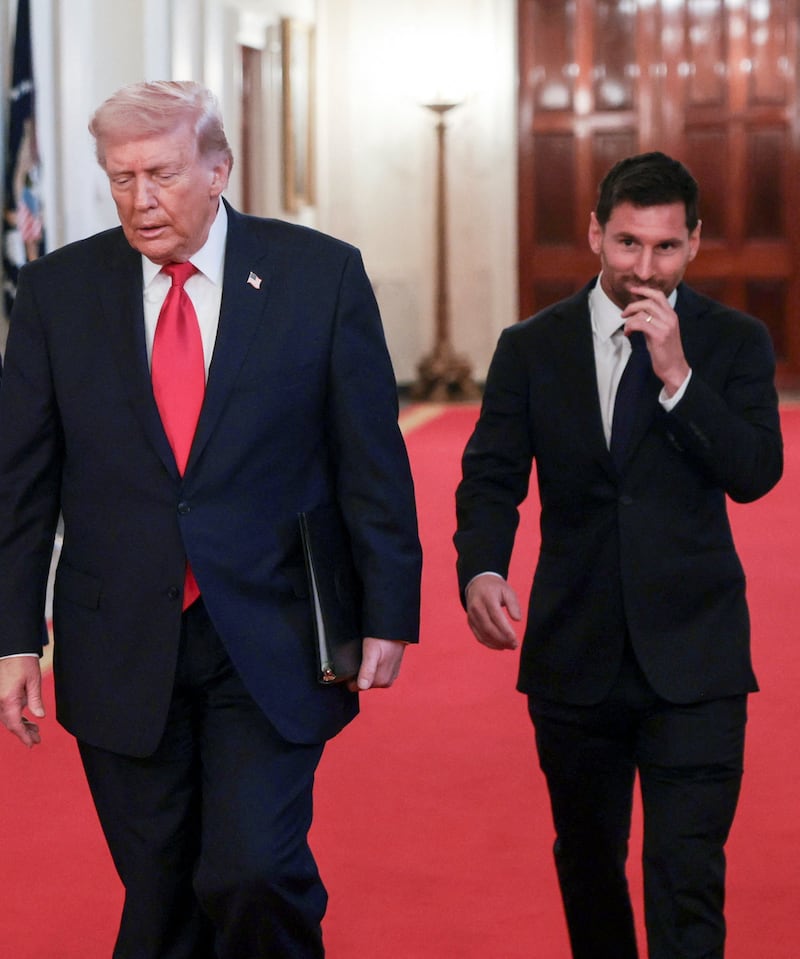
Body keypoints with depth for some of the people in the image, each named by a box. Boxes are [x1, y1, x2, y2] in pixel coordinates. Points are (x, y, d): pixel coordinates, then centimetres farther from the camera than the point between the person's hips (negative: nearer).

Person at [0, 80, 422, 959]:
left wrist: (387, 615, -1)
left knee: (256, 872, -13)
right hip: (122, 649, 2)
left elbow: (371, 462, 1)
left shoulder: (320, 275, -2)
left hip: (270, 644, -2)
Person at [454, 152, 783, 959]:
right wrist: (481, 570, -20)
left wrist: (677, 376, -20)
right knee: (587, 862, 17)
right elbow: (490, 478, -1)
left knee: (687, 877, -8)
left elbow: (755, 474, -10)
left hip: (691, 657, -2)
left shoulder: (734, 344, 1)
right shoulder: (531, 348, 3)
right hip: (575, 652, 2)